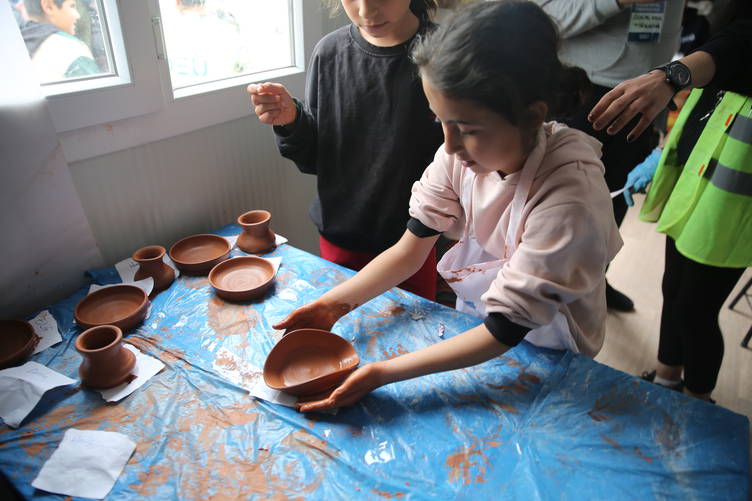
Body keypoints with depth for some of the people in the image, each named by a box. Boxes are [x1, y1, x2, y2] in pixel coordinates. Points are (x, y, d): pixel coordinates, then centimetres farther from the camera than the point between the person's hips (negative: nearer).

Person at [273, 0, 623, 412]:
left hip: (549, 362, -3)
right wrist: (333, 305, -23)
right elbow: (410, 249, -12)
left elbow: (505, 330, -30)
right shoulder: (464, 151, -20)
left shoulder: (570, 197, -35)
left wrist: (381, 373, -35)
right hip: (477, 327, 4)